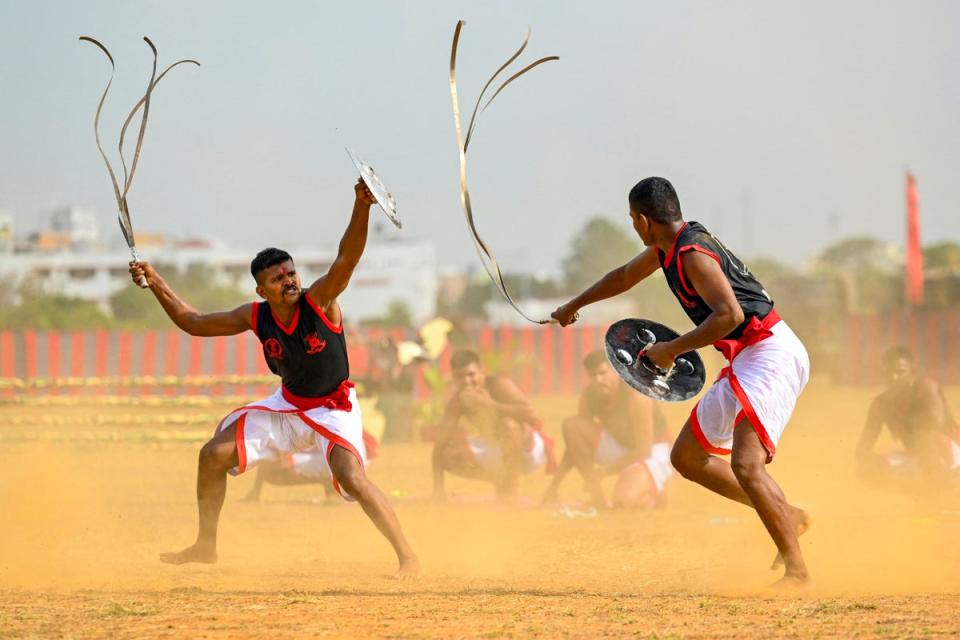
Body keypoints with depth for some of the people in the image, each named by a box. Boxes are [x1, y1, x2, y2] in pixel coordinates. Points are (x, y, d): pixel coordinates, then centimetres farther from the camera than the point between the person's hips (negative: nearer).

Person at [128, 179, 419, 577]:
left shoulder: (320, 302, -24)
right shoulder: (255, 317, -11)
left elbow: (347, 259, -41)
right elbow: (193, 323, 1)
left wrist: (361, 208, -58)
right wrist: (157, 284, -9)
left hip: (334, 407, -6)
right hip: (288, 405, 6)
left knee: (351, 477, -29)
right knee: (213, 455, 3)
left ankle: (407, 557, -19)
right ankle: (205, 546, 21)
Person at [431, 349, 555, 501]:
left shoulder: (500, 385, -25)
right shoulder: (458, 400, -11)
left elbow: (532, 417, -38)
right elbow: (440, 444, -15)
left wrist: (492, 405, -42)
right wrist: (438, 488, -26)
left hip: (529, 451, -6)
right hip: (500, 453, 6)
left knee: (509, 424, -36)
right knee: (449, 455, -11)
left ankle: (508, 491, -18)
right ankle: (501, 483, 11)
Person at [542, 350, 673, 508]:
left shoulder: (636, 397, -27)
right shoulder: (590, 396, -9)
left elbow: (643, 451, -24)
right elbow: (576, 443, -2)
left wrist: (603, 471, -25)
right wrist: (554, 486, -7)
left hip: (652, 454, -6)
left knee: (624, 501, -35)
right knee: (571, 425, -18)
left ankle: (653, 494, 4)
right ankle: (597, 499, -12)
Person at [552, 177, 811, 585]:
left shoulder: (692, 254, -18)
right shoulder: (669, 247, 13)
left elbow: (729, 314, -29)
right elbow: (625, 276, 33)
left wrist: (672, 349, -19)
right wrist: (572, 307, 47)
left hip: (771, 356, -11)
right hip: (745, 362, 11)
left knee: (745, 463, -26)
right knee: (687, 458, 16)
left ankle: (796, 568, -26)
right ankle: (787, 517, 18)